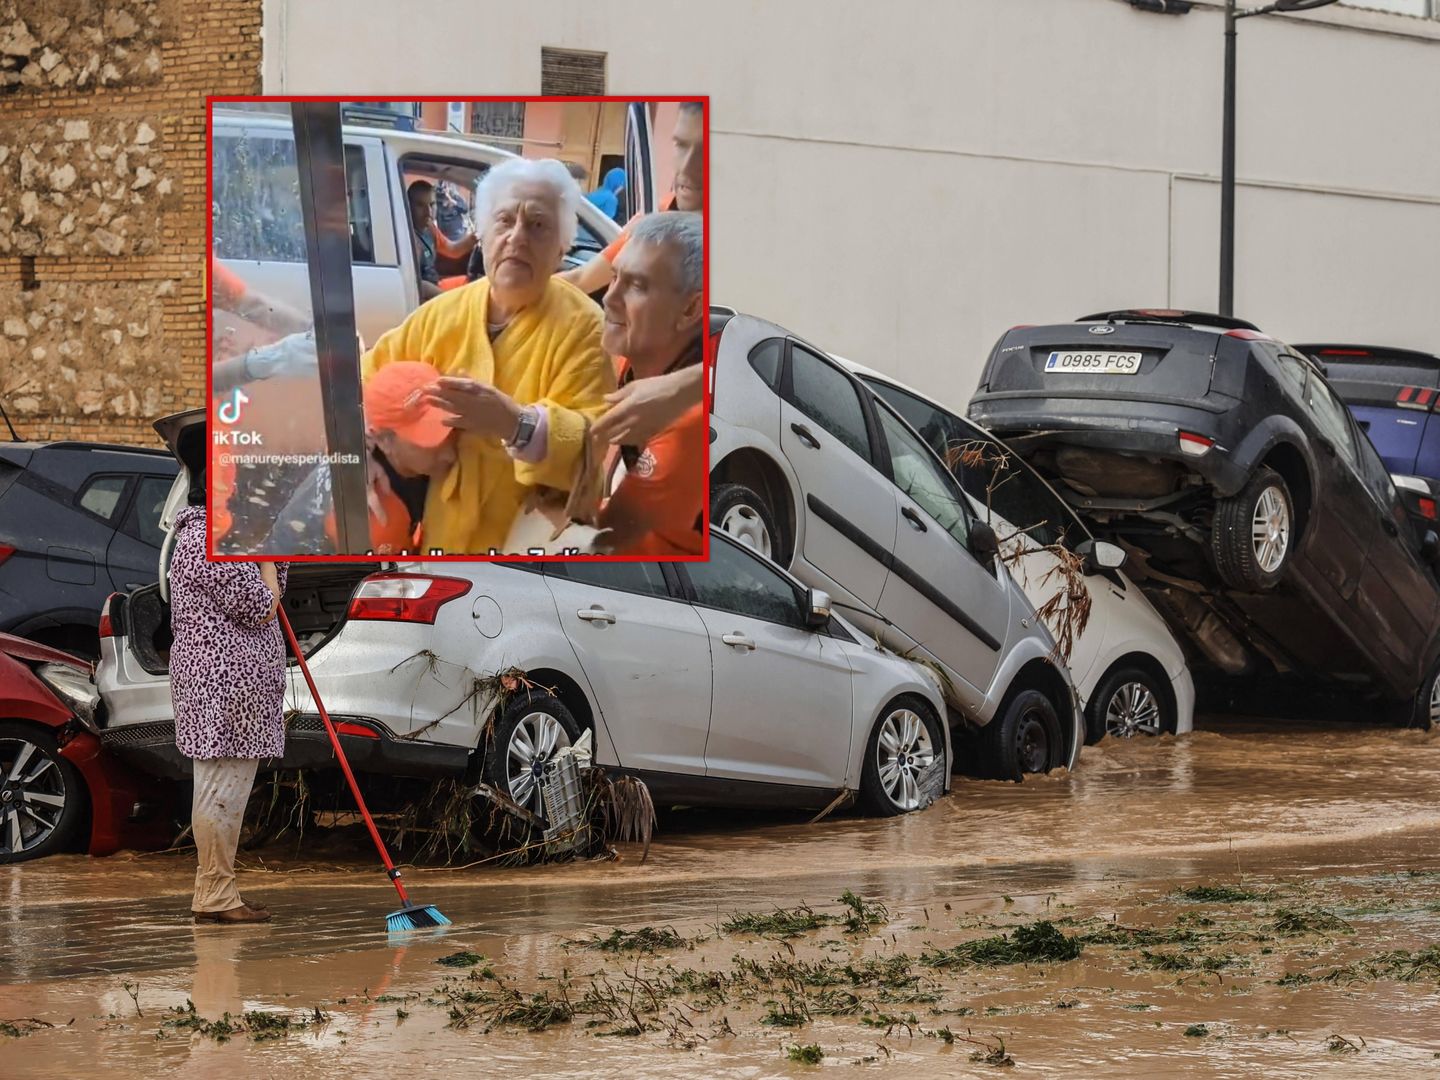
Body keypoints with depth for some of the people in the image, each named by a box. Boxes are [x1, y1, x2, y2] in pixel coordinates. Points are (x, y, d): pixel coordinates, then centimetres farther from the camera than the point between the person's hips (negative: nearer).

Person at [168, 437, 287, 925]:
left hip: (227, 685, 11)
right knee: (222, 789, -9)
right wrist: (264, 554, -4)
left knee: (224, 791, 13)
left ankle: (215, 893, 18)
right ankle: (215, 896, -7)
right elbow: (261, 607, -16)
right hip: (224, 685, -11)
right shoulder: (209, 545, -16)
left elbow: (268, 601, 23)